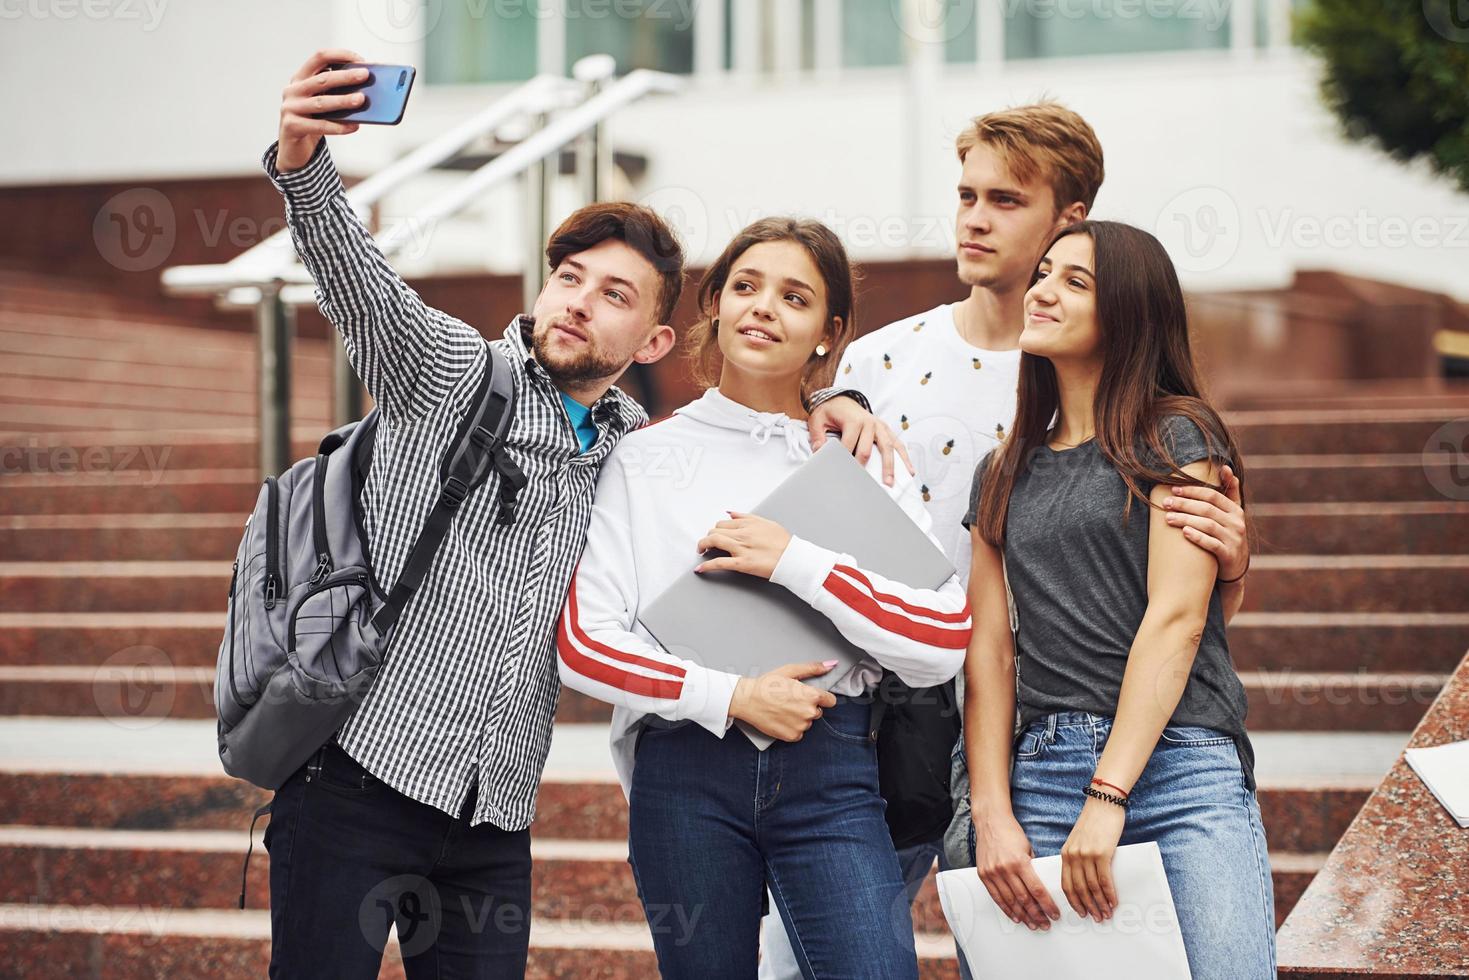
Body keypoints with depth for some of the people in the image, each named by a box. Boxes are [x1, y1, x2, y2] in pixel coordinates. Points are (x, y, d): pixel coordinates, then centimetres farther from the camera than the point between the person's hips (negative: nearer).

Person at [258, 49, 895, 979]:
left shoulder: (630, 444, 14)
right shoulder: (451, 368, 0)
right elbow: (358, 282, -18)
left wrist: (825, 401, 8)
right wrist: (303, 162, -38)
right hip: (359, 780, -5)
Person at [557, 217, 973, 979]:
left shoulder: (861, 461, 9)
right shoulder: (643, 457, 7)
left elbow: (944, 644, -2)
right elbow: (583, 645, -1)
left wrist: (795, 562, -10)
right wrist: (729, 697, -11)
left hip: (827, 771, 0)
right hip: (684, 767, 0)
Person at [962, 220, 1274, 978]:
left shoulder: (1178, 436, 4)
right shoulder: (1003, 474, 18)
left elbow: (1176, 619, -7)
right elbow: (989, 650, 12)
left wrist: (1106, 800, -15)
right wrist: (993, 814, -2)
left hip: (1178, 762, -4)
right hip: (1043, 770, 4)